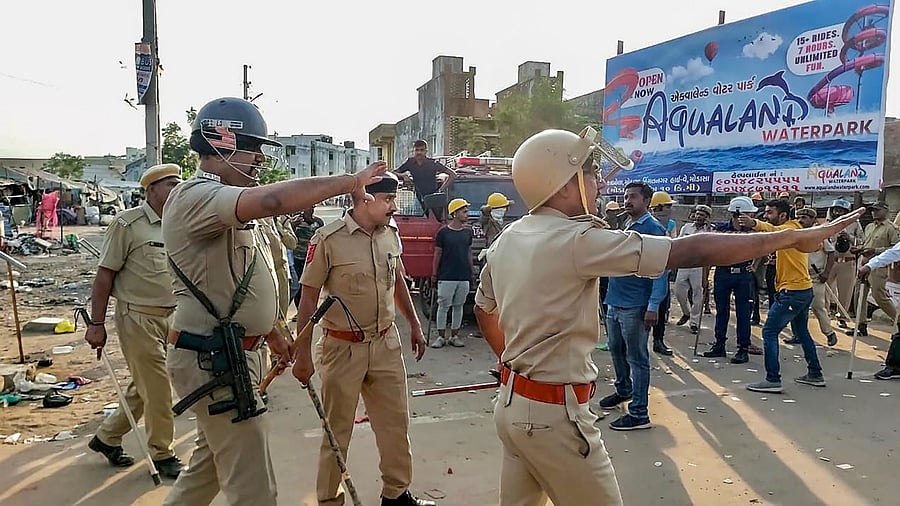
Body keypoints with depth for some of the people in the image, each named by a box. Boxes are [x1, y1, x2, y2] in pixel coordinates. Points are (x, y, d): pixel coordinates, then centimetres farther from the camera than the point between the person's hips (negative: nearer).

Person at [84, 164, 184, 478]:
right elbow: (105, 275, -10)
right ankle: (163, 455, 16)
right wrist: (96, 324, -11)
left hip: (172, 318, 7)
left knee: (144, 387, 16)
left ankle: (106, 438, 36)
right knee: (157, 389, 0)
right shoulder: (128, 224, -10)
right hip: (138, 319, -7)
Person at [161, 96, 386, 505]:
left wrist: (272, 334, 26)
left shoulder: (224, 203, 15)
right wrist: (349, 181, -28)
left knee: (211, 463, 25)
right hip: (212, 360, -10)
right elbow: (272, 200, -38)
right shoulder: (195, 196, -18)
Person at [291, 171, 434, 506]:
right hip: (344, 348, -5)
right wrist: (302, 355, -11)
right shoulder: (328, 239, -16)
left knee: (396, 422, 13)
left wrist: (414, 325, 21)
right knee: (337, 429, 9)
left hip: (387, 343, 5)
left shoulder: (391, 234, 2)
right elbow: (308, 298, -11)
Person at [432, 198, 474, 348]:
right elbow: (438, 254, 1)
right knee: (443, 306, 1)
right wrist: (434, 274, 1)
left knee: (458, 306, 10)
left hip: (464, 277, 4)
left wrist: (471, 268, 13)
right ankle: (441, 337, 9)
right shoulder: (443, 232, -4)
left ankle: (454, 336, 19)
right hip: (446, 276, -4)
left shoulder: (468, 232, 8)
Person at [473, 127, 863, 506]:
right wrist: (794, 237, -16)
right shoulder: (575, 240, -21)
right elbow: (689, 253, -22)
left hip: (512, 403, 9)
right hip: (554, 413, -8)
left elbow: (483, 310, 20)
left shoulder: (505, 241, 4)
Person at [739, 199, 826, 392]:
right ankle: (815, 374, 33)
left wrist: (754, 223, -57)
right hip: (804, 290, 11)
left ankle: (773, 380, -10)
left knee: (769, 332, -9)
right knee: (801, 332, 24)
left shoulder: (789, 229, -15)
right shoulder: (794, 229, 19)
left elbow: (774, 231, -37)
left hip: (792, 291, -11)